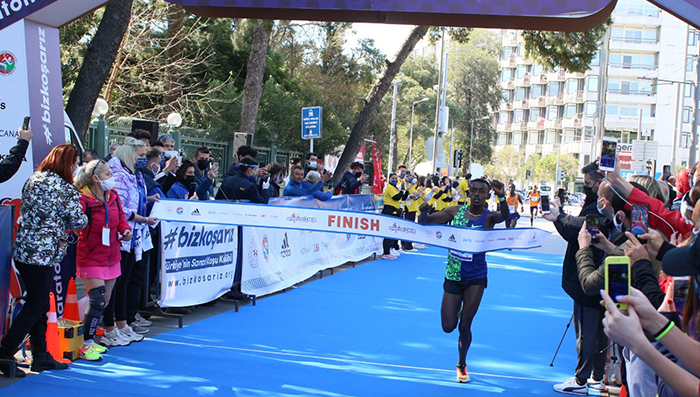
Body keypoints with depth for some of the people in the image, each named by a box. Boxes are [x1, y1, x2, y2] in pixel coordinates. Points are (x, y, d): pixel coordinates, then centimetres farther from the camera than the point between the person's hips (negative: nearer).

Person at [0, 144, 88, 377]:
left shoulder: (32, 181, 12)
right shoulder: (65, 188, -12)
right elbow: (78, 221, -11)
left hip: (23, 251, 8)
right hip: (43, 253, -8)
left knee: (39, 305, 15)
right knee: (35, 307, 0)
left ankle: (41, 356, 22)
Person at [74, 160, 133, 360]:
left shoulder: (113, 195, 4)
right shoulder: (82, 200, -18)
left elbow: (120, 218, 16)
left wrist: (125, 230, -1)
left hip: (111, 257, 7)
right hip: (91, 258, -7)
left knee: (104, 300, 11)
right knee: (98, 300, -13)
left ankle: (90, 340, 25)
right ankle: (87, 346, -1)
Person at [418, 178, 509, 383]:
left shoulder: (489, 217, -9)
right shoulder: (456, 211, -1)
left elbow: (505, 216, -33)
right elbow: (425, 221, 2)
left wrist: (502, 197, -53)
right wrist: (423, 213, -22)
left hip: (475, 279, -2)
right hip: (453, 276, 2)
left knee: (464, 326, 3)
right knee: (448, 326, 3)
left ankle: (462, 365, 27)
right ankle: (459, 309, 39)